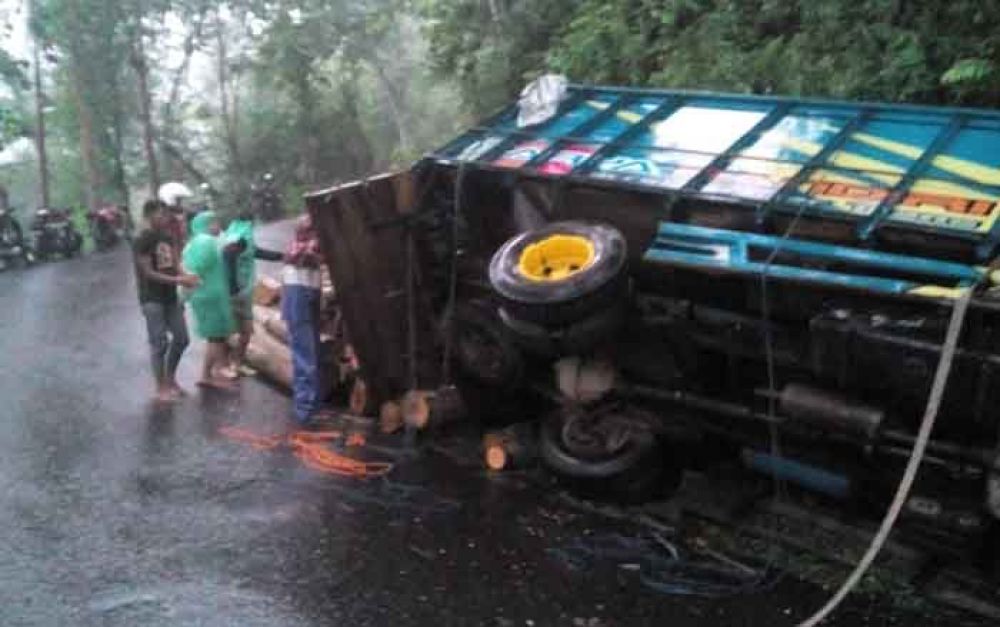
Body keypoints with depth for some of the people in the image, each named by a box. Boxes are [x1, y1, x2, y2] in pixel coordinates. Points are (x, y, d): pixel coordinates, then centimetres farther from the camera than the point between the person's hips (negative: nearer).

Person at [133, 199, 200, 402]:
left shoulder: (168, 236, 7)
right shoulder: (142, 240, -15)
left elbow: (174, 264, 7)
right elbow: (149, 273, -18)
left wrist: (185, 277, -14)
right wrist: (178, 280, -23)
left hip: (171, 297, 7)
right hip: (152, 299, -7)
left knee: (181, 339, 12)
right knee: (159, 342, -2)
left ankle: (171, 379, 30)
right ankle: (161, 387, 10)